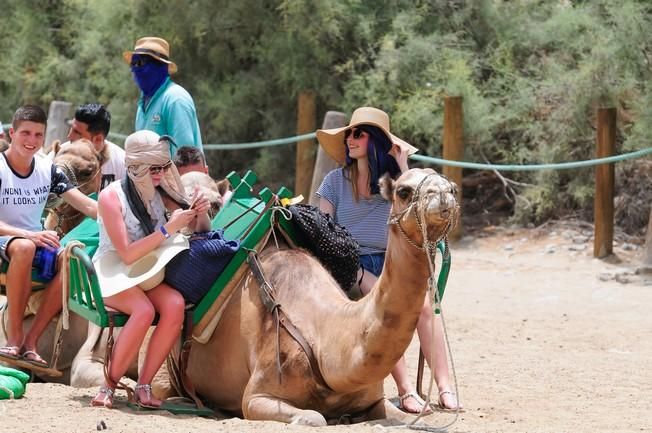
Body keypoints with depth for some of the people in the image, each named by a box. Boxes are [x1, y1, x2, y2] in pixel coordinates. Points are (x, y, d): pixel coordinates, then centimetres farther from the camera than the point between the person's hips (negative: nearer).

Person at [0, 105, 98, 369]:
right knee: (23, 247, -40)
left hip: (36, 242, 5)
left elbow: (89, 206, 2)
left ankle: (31, 341, -23)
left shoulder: (48, 171, 6)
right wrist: (29, 235, -34)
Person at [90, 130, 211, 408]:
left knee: (175, 305, -27)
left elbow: (199, 230, 11)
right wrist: (168, 229, -24)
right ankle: (109, 385, -23)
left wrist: (201, 214, -12)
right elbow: (127, 254, -19)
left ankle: (143, 385, -22)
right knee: (144, 310, -34)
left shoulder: (160, 192, 4)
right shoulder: (111, 197, -13)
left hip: (148, 273, 5)